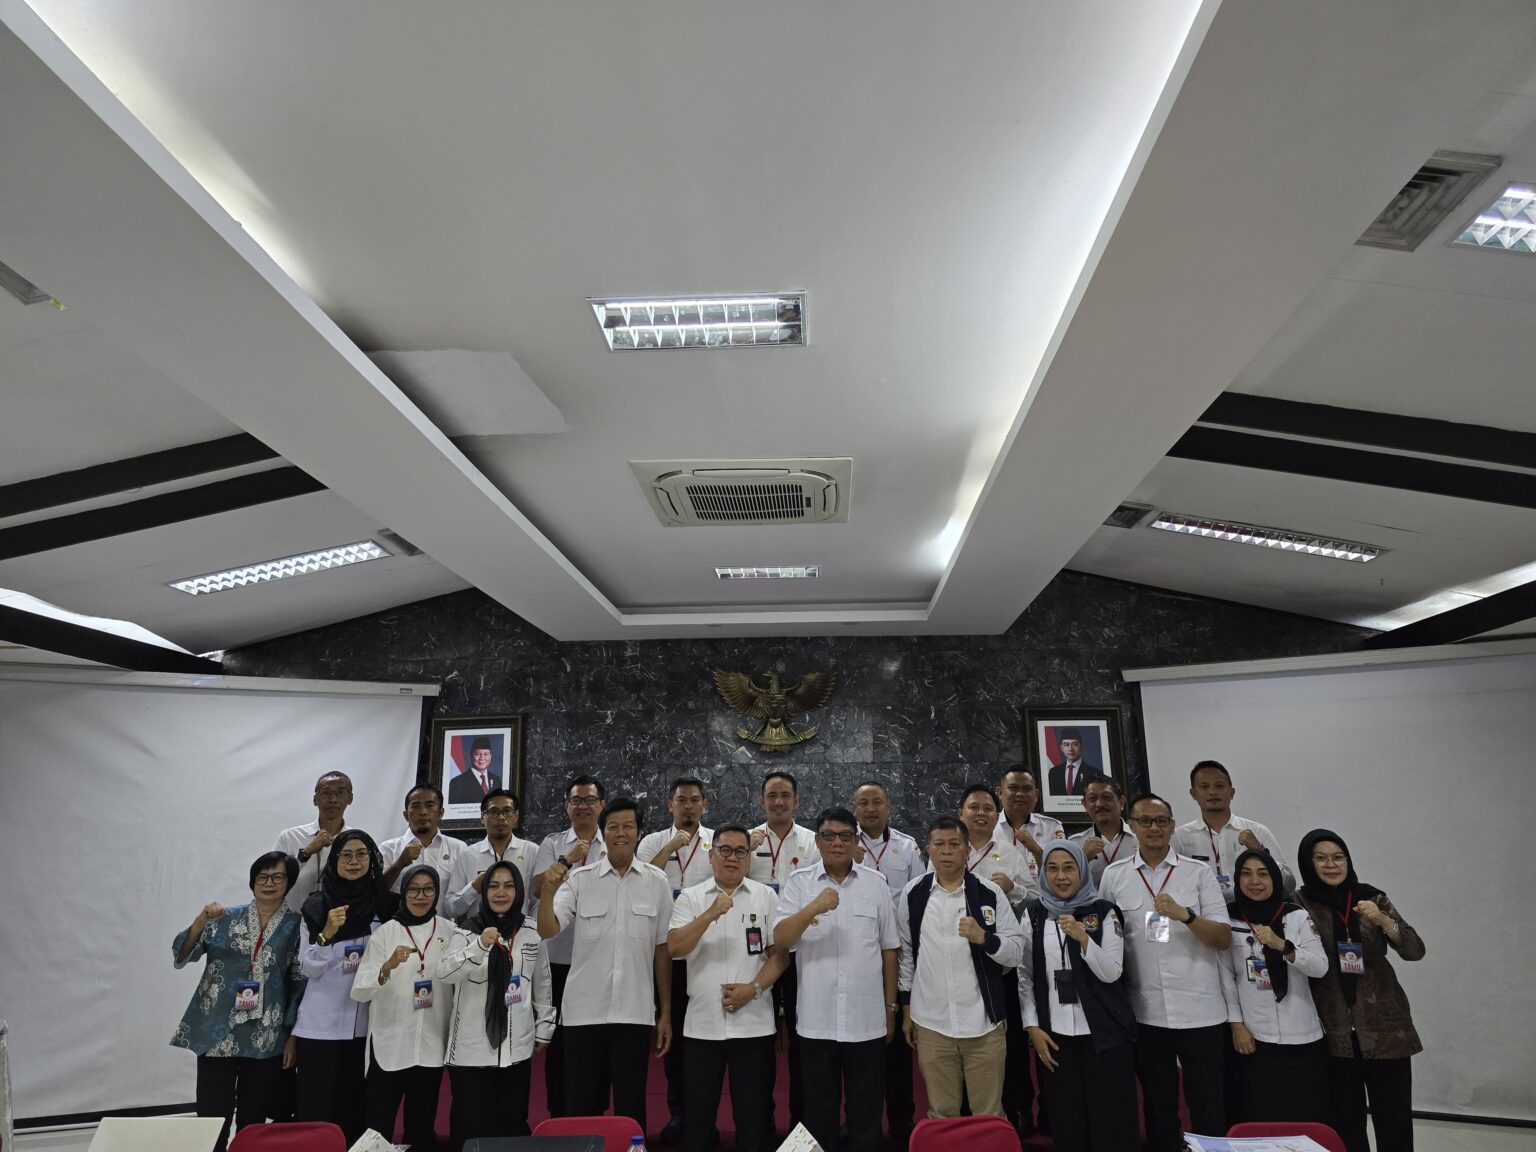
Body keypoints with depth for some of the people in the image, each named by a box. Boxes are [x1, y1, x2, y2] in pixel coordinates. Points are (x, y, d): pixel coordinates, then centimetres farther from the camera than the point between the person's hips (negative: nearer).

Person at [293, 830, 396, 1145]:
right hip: (321, 1023, -2)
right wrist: (326, 934, -19)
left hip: (367, 1023, 2)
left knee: (355, 1105, 8)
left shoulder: (387, 904, 3)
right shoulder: (317, 905, -2)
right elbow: (308, 969, -5)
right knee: (316, 1106, 0)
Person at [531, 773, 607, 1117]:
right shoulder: (552, 844, 5)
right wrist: (567, 859, -15)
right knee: (559, 1037, 8)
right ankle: (558, 1114, 21)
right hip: (560, 955, 0)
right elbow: (538, 889, -8)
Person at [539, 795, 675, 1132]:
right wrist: (549, 890, -31)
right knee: (582, 1106, 10)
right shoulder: (579, 879, -1)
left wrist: (666, 1012, 5)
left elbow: (662, 949, 4)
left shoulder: (657, 881, 0)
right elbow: (547, 930, -13)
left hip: (635, 1012, 0)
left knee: (631, 1107, 8)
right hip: (584, 1010, 0)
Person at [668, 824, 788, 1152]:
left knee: (751, 1112, 9)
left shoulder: (766, 896, 2)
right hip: (702, 1023, 0)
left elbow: (779, 952, 1)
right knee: (697, 1110, 9)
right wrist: (710, 915, -23)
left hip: (753, 1023, 0)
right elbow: (674, 948, -11)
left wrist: (754, 988, -14)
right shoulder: (690, 897, 1)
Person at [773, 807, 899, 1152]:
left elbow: (889, 949, 8)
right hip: (816, 1022, -1)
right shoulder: (798, 883, -1)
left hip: (867, 1021, 1)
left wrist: (891, 1007, 9)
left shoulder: (876, 883, 3)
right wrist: (812, 909, -28)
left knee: (866, 1113, 11)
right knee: (818, 1113, 11)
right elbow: (780, 939, -12)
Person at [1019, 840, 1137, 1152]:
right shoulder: (1034, 915, 3)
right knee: (1066, 1122, 7)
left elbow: (1111, 973, -8)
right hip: (1054, 1034, 2)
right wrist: (1033, 1027, -2)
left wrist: (1083, 938, -21)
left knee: (1110, 1119, 2)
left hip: (1104, 1032, -1)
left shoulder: (1104, 912, -2)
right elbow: (1025, 976, 5)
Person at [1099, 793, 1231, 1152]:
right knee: (1158, 1104, 13)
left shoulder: (1199, 872, -1)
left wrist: (1184, 915, -22)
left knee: (1208, 1104, 7)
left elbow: (1224, 940, -5)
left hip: (1200, 1010, -1)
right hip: (1145, 1011, 1)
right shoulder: (1114, 875, 3)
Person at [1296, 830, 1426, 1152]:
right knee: (1345, 1126, 6)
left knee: (1394, 1123, 1)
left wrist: (1382, 920, -18)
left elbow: (1415, 950, -3)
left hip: (1384, 1026, 1)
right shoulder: (1300, 905, -2)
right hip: (1334, 1033, -1)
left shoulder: (1372, 897, 3)